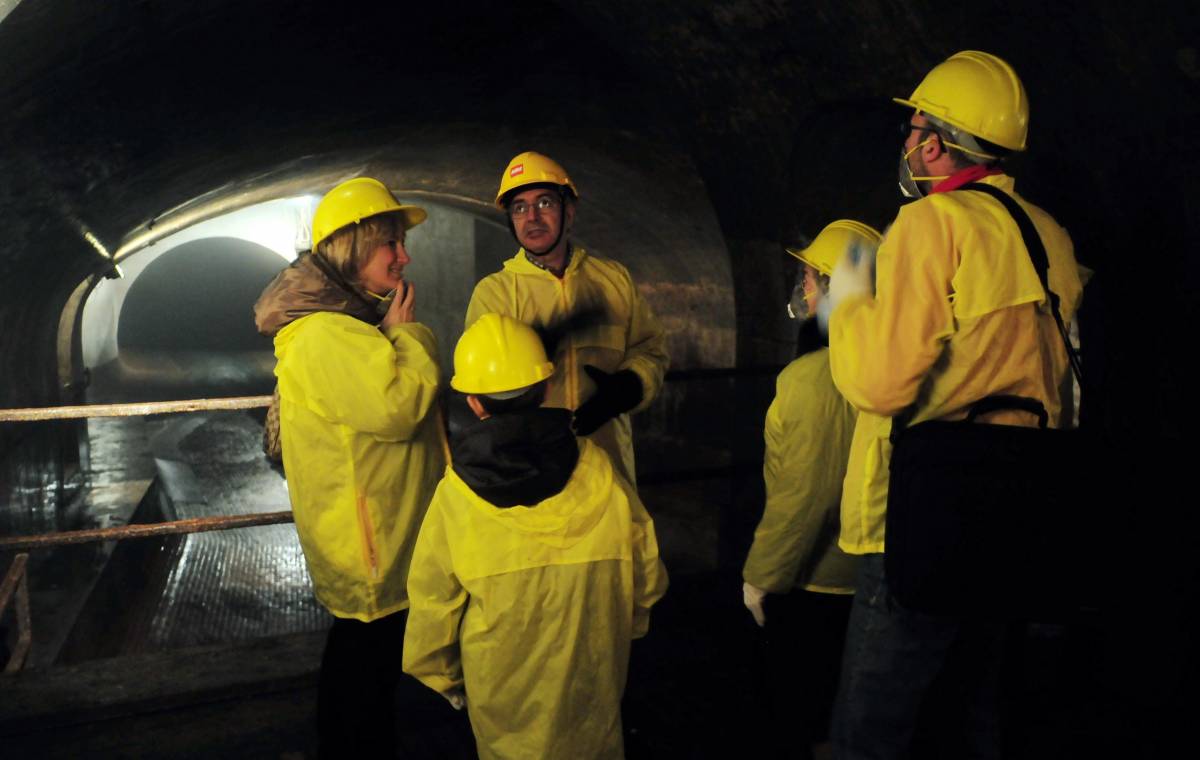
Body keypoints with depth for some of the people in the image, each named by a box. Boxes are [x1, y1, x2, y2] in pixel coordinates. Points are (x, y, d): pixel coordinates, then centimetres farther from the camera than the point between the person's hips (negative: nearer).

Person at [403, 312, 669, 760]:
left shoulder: (456, 497, -21)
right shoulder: (600, 476, -19)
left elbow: (433, 604, -10)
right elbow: (645, 575, -7)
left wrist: (443, 679, 8)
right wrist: (626, 627, 14)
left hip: (504, 690, -1)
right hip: (593, 680, 1)